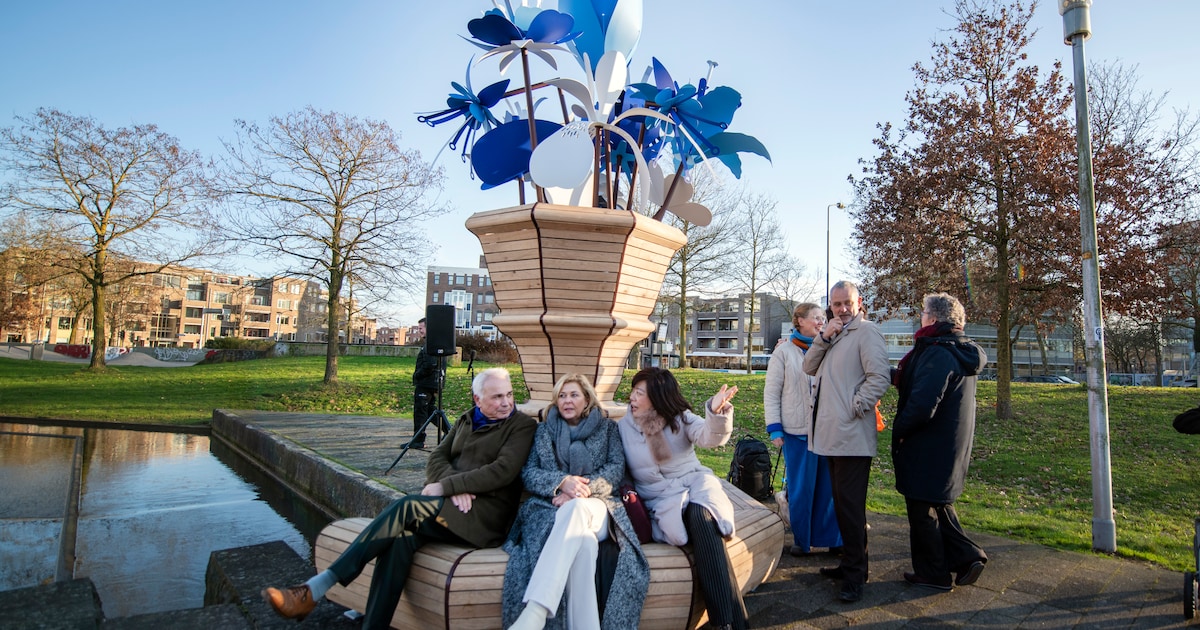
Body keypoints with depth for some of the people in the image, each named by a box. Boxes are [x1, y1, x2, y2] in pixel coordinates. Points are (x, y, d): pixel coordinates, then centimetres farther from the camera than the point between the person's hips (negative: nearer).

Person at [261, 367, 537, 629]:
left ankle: (314, 590, -24)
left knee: (407, 508, -27)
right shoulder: (466, 420, 19)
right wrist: (455, 486, -12)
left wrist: (445, 487, -16)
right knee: (402, 536, -27)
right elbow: (436, 459, 10)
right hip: (450, 508, 6)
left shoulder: (522, 425, 0)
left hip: (487, 515, -5)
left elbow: (503, 471, -14)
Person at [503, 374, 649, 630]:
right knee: (583, 539, -40)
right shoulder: (544, 430, 23)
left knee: (576, 508, -44)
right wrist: (561, 481, -13)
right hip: (550, 505, 1)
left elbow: (617, 468, 6)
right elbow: (528, 472, 10)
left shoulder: (607, 427, 20)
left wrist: (586, 489, -14)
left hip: (595, 506, -1)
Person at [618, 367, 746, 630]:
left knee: (702, 514, -35)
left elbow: (709, 437, -13)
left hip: (694, 483, 1)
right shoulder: (622, 427, 5)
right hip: (660, 499, 0)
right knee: (699, 519, -33)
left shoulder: (680, 418, 4)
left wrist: (716, 412, -35)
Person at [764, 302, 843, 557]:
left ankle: (831, 538, 21)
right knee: (800, 488, 5)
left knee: (828, 486, 7)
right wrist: (774, 429, -7)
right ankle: (801, 540, 21)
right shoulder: (784, 352, 0)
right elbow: (771, 393, -1)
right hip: (797, 431, -3)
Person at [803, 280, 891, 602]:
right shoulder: (834, 334, 17)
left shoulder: (866, 332, -9)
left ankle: (855, 574, 7)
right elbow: (810, 368, 10)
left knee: (851, 505, -3)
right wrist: (823, 338, -4)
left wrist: (855, 408, -16)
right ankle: (850, 562, 29)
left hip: (852, 437, -9)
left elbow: (880, 377, -18)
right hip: (830, 434, 9)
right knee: (841, 502, 17)